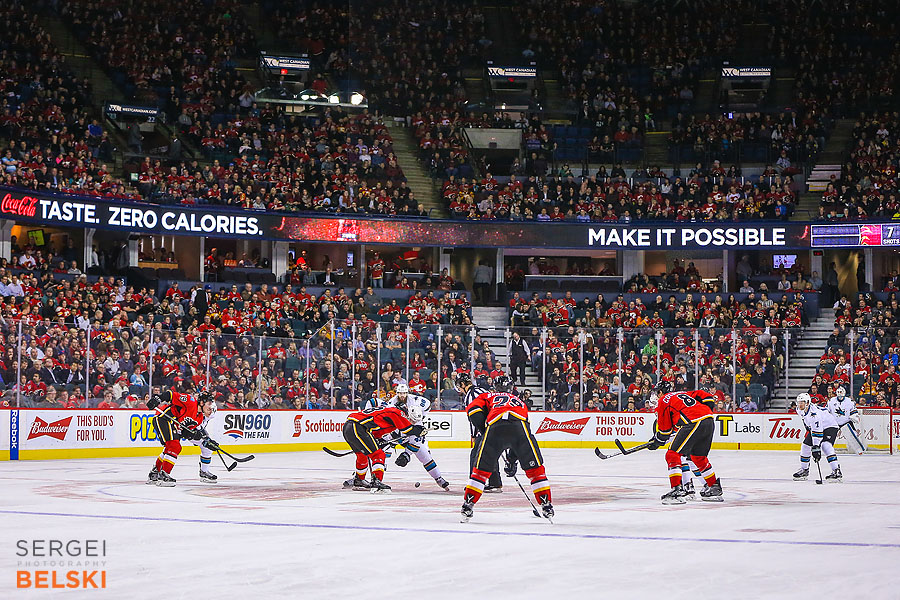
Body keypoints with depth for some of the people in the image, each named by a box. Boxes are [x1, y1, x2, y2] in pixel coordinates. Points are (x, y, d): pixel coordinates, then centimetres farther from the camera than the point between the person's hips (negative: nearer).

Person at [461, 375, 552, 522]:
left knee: (481, 469, 14)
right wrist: (512, 460, 46)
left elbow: (473, 409, 11)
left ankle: (468, 505, 11)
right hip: (520, 426, 1)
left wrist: (483, 431, 17)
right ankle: (546, 505, 11)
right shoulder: (520, 402, 41)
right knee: (535, 469, 15)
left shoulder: (488, 396, 33)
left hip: (494, 428, -1)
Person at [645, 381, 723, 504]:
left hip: (694, 424, -8)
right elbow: (704, 396, 24)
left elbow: (664, 430, 11)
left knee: (673, 455, -3)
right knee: (698, 456, 25)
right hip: (710, 422, 8)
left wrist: (656, 442, 26)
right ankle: (715, 489, 32)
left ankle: (677, 490, -14)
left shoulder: (663, 401, 10)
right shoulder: (683, 394, 30)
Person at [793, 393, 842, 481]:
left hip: (829, 427, -9)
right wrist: (807, 426, 26)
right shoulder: (800, 410, -9)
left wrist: (816, 447, -39)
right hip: (814, 427, 9)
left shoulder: (814, 412, -36)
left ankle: (836, 472, -31)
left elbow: (817, 431, -38)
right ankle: (804, 470, 20)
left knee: (825, 446, -29)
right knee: (805, 446, 3)